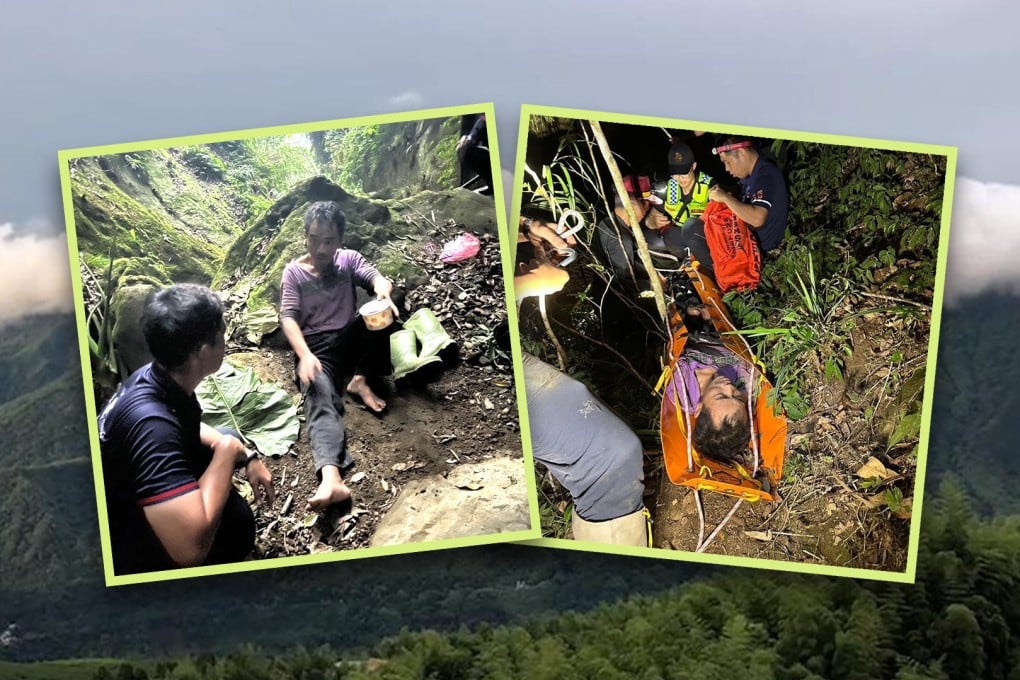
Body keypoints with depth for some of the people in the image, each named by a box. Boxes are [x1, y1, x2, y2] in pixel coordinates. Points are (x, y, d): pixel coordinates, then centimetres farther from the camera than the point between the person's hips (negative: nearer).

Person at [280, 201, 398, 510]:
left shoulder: (349, 259, 7)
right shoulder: (294, 271, 1)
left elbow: (378, 278, -11)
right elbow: (288, 317, -10)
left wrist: (383, 291, -39)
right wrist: (304, 355, -30)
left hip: (351, 337, 3)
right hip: (316, 346, -3)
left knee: (383, 304, -22)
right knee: (320, 398, -34)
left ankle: (360, 380, -15)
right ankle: (331, 478, -61)